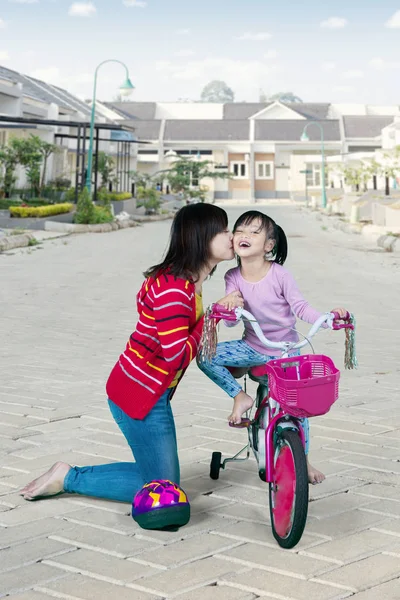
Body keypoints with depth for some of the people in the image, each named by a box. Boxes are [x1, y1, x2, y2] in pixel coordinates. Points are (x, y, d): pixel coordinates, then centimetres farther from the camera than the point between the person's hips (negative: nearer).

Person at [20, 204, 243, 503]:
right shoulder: (173, 288, -24)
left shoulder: (187, 281, 8)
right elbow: (177, 357, -27)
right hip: (140, 396, -10)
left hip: (150, 392, 10)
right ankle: (69, 478, 8)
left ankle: (68, 476, 20)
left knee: (163, 478, 18)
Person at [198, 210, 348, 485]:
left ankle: (304, 461, 21)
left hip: (286, 351, -3)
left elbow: (300, 307, -13)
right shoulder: (233, 278, -7)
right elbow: (230, 321, -9)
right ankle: (241, 397, -1)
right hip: (252, 347, 3)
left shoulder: (280, 275, -17)